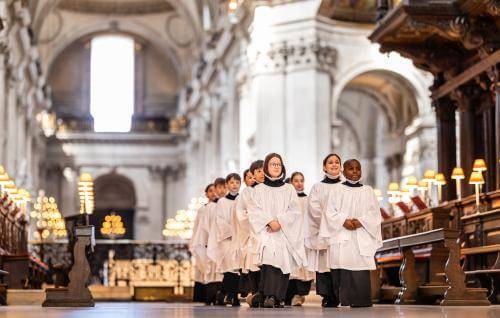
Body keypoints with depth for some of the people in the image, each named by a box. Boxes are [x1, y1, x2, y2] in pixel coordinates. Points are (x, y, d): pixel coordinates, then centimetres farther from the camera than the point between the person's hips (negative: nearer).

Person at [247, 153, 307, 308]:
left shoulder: (289, 189, 15)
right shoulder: (259, 189, 12)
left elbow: (294, 211, 5)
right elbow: (254, 211, 2)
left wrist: (280, 222, -10)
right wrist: (270, 221, -13)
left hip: (286, 232, 2)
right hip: (266, 231, -2)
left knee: (283, 259, -11)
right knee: (269, 255, -23)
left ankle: (278, 298, -6)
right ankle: (269, 295, -25)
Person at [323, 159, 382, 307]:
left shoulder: (368, 191, 12)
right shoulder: (338, 190, 8)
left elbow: (374, 213, 6)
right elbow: (330, 212, 1)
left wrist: (361, 221, -11)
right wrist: (343, 221, -14)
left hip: (361, 240, 1)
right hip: (341, 238, -1)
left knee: (361, 276, -7)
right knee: (342, 274, -6)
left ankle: (361, 305, -5)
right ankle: (343, 303, -2)